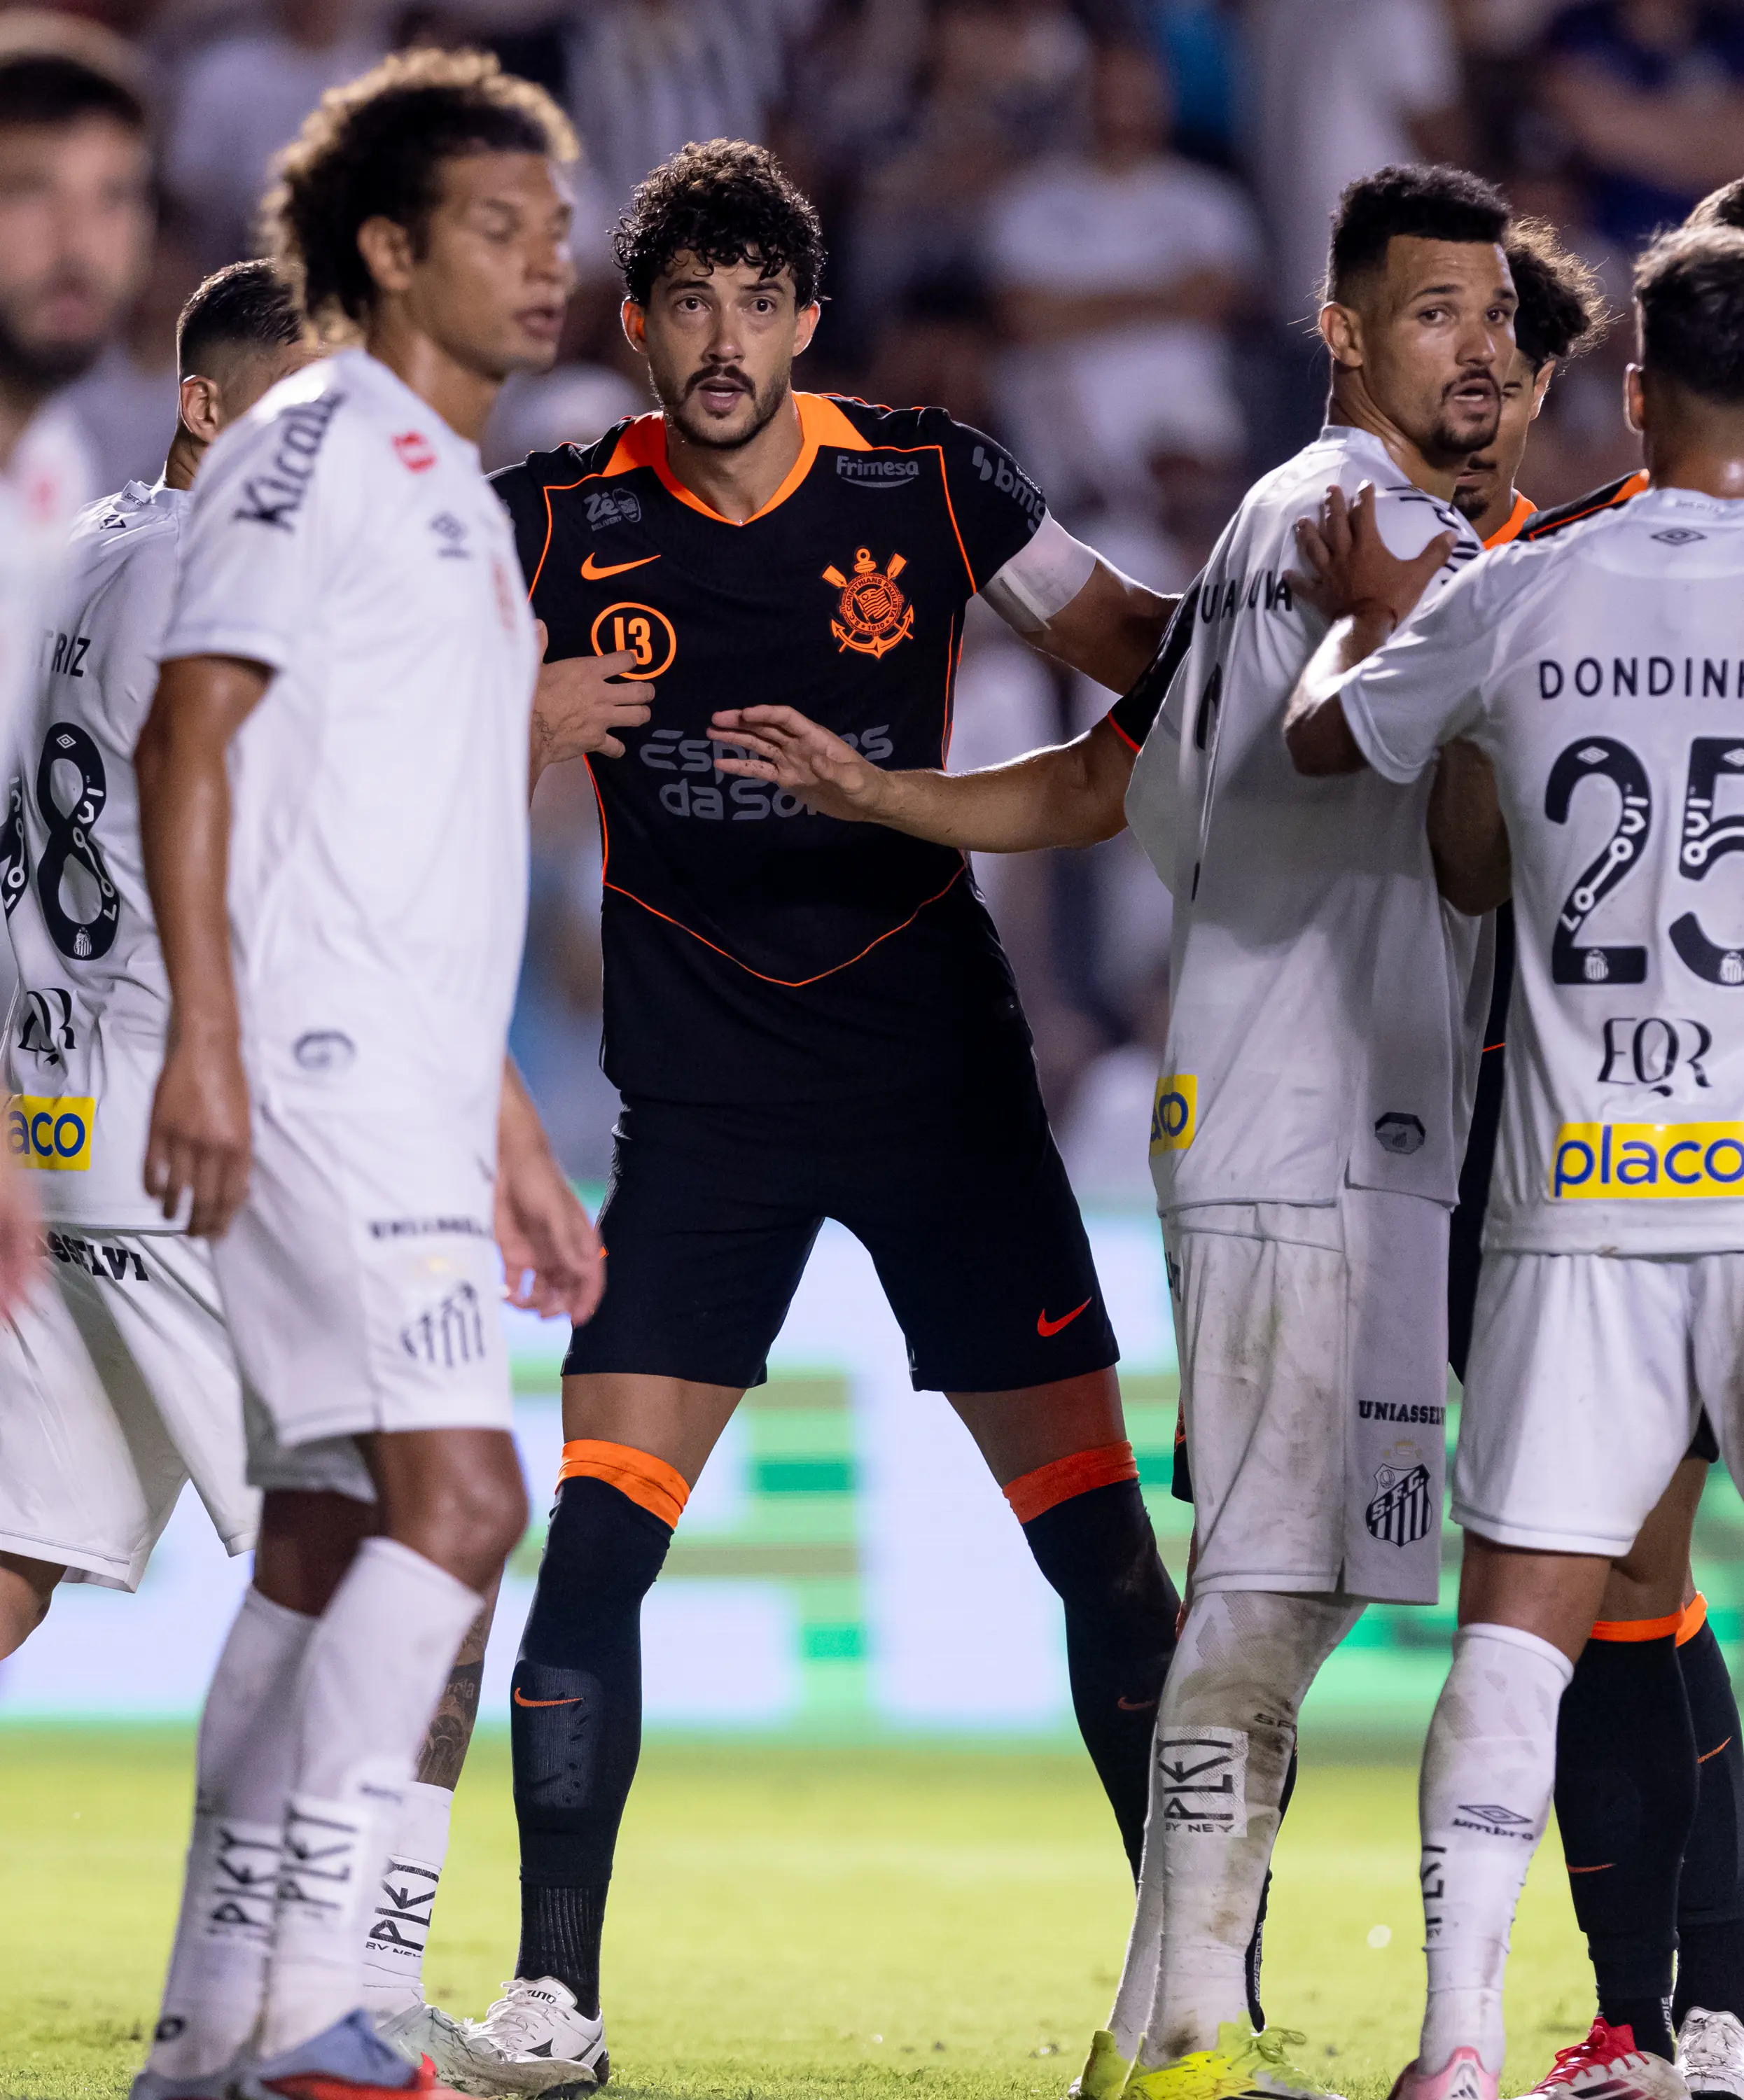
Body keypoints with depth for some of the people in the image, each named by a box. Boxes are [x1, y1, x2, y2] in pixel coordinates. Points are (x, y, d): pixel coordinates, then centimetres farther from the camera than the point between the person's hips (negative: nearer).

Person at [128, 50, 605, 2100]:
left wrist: (513, 1145, 25)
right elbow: (185, 739, -12)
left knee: (325, 1543, 7)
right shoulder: (316, 446, -4)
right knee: (455, 1489, -19)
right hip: (305, 1069, -10)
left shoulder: (456, 499, 24)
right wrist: (204, 1038, -21)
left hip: (408, 1088, 10)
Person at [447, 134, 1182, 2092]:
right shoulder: (565, 520, -2)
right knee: (594, 1541, -10)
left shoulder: (929, 483, -1)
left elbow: (1137, 645, 10)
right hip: (700, 1103, 0)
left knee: (1101, 1542, -2)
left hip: (946, 1079, 0)